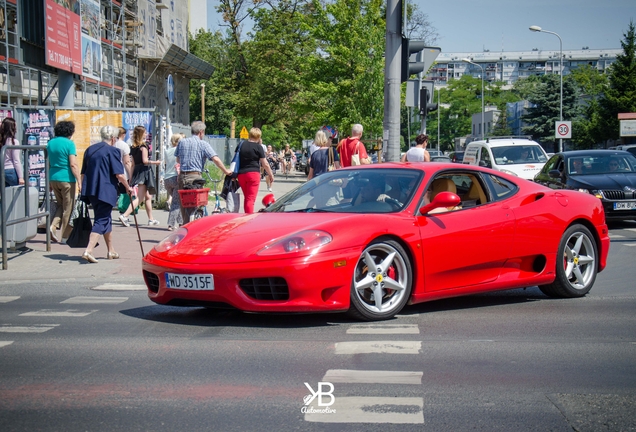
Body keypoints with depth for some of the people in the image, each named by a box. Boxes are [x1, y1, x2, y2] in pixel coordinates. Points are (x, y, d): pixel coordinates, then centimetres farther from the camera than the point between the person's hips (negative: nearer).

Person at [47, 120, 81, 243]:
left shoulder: (50, 143, 9)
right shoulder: (69, 143, -11)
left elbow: (49, 164, 14)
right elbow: (73, 164, -16)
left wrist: (49, 181, 21)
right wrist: (79, 181, -14)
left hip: (53, 178, 6)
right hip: (67, 178, -6)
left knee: (61, 205, 21)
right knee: (68, 208, 4)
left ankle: (53, 226, -1)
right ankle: (65, 236, 7)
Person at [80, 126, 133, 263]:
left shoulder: (90, 150, 13)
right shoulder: (112, 151, -8)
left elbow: (83, 173, 16)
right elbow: (119, 174, -13)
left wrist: (84, 190, 23)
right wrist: (128, 187, 2)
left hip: (90, 190, 7)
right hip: (106, 192, -7)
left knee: (106, 219, 19)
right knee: (102, 221, -4)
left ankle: (111, 251, 27)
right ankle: (88, 251, -17)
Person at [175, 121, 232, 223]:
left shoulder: (182, 142, 9)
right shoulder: (203, 144, -4)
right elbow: (215, 159, -13)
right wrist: (225, 171, -3)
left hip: (182, 176, 4)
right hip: (195, 177, -4)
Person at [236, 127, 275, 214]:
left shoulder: (241, 145, 7)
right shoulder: (258, 147, -6)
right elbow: (265, 164, -4)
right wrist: (271, 175, 7)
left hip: (241, 174, 5)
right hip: (253, 173, -5)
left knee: (247, 198, 19)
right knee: (251, 199, -5)